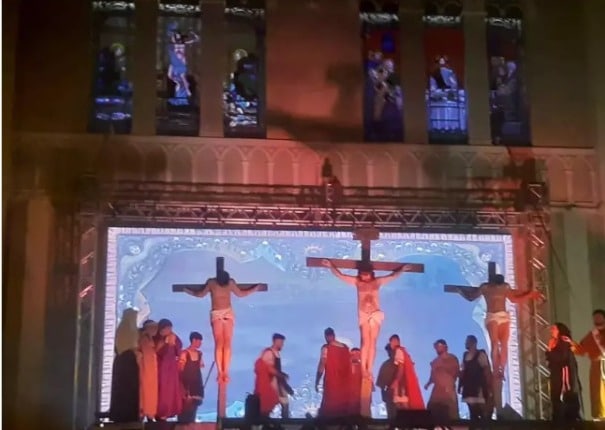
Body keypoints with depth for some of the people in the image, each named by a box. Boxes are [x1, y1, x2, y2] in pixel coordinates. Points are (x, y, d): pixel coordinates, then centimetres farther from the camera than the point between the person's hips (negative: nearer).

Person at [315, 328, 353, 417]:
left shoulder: (326, 348, -7)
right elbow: (349, 365, 12)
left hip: (331, 385, -5)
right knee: (343, 410, 9)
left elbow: (321, 366, -11)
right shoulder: (346, 348, 10)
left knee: (327, 411, -3)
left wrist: (317, 382, -5)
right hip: (345, 385, 5)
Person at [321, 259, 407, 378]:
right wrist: (331, 266, -5)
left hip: (376, 314, 0)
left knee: (372, 342, -3)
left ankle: (369, 370, -4)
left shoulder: (377, 281, 6)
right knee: (365, 341, -11)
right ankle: (363, 369, -12)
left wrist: (402, 270, 8)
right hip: (363, 314, 0)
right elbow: (340, 275, 3)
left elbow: (392, 276, 13)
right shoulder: (357, 282, 5)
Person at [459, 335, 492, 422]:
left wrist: (488, 387, -16)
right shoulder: (465, 355, 14)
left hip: (479, 387, -7)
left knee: (483, 413, -8)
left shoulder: (480, 354, -5)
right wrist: (460, 385, 10)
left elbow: (487, 371, -10)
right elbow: (463, 372, 15)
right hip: (469, 387, 7)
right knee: (472, 413, 8)